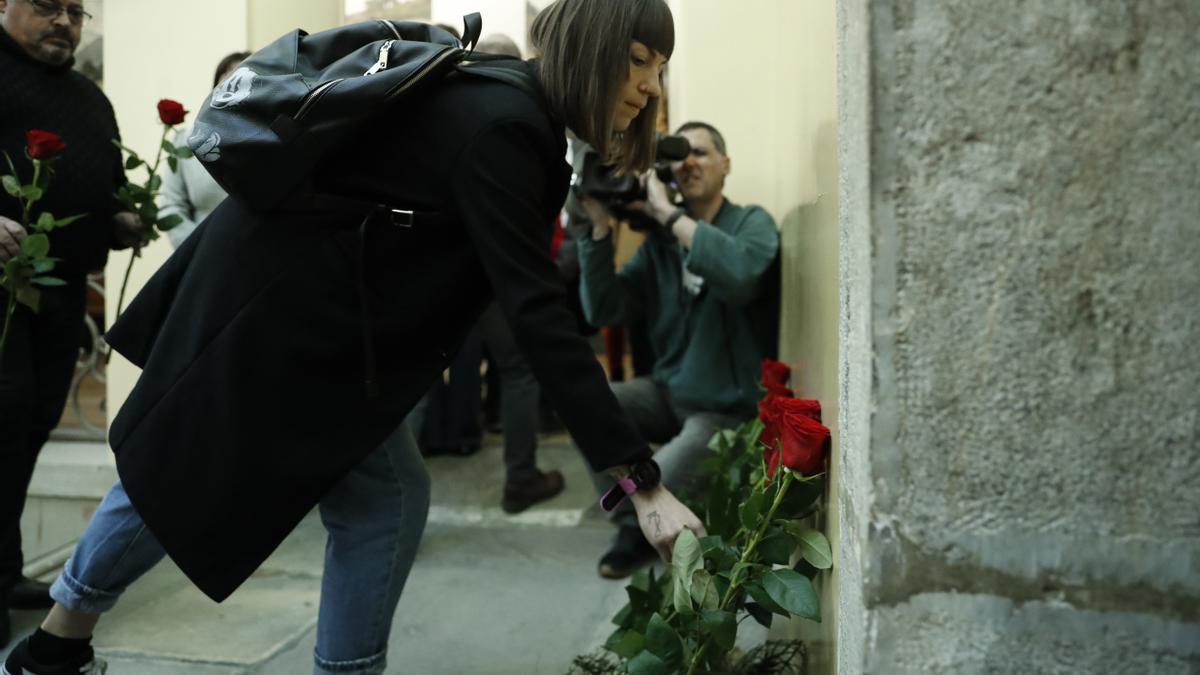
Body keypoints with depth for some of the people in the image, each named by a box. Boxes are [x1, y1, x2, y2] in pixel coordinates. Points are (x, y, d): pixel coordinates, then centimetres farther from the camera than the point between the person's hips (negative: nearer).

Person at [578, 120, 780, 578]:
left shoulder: (752, 222, -7)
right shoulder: (660, 239, 5)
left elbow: (741, 274, -33)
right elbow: (603, 311, -6)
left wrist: (667, 213, -27)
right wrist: (600, 226, -14)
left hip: (729, 407, -5)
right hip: (669, 392, 5)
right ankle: (634, 527, 4)